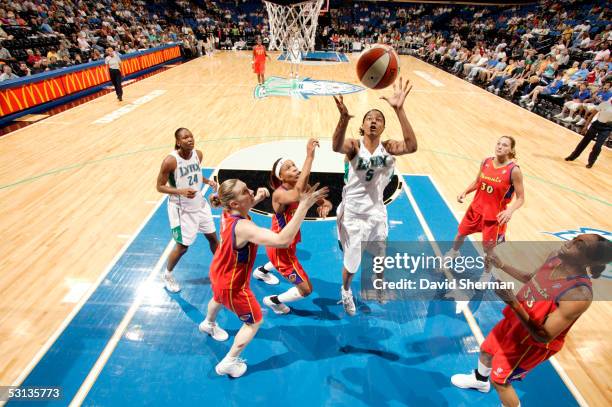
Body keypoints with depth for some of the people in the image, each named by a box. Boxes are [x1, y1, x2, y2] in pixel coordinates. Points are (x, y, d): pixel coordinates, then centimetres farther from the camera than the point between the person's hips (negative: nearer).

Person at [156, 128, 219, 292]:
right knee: (182, 246, 4)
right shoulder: (170, 161, -22)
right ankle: (167, 275, 32)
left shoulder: (198, 154, -4)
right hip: (181, 209, -6)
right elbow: (160, 186, -15)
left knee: (213, 237, 15)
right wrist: (180, 191, -30)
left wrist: (208, 181, -6)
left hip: (200, 204, 6)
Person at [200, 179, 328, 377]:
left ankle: (208, 324, 74)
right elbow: (283, 240, -54)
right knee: (254, 322, 17)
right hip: (232, 285, -8)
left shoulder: (229, 212, -18)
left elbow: (242, 209, 9)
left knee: (218, 299, 41)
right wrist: (303, 206, -54)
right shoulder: (243, 227, -43)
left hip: (218, 274, 8)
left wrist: (257, 199, -13)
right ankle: (229, 363, 34)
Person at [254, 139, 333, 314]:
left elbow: (325, 201, -12)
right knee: (306, 289, -1)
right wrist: (310, 156, -59)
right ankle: (273, 300, 25)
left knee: (288, 256, 42)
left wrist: (325, 205, -38)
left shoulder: (300, 187, -10)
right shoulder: (279, 193, -33)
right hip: (281, 246, -8)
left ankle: (261, 271, 69)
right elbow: (297, 195, -57)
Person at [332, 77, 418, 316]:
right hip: (352, 213, -2)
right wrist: (344, 118, -58)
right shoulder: (354, 145, -15)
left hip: (377, 212, 3)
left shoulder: (388, 147, -9)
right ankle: (346, 291, 45)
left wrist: (399, 110, -43)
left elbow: (412, 146, -32)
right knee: (351, 262, 10)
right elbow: (336, 147, -39)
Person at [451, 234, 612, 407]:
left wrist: (514, 304, -43)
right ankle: (480, 381, 59)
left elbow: (543, 337, -31)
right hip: (514, 319, 7)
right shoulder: (556, 256, -14)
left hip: (531, 342, -7)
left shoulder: (580, 295, -36)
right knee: (487, 349, 29)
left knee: (499, 381, 11)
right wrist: (501, 265, 2)